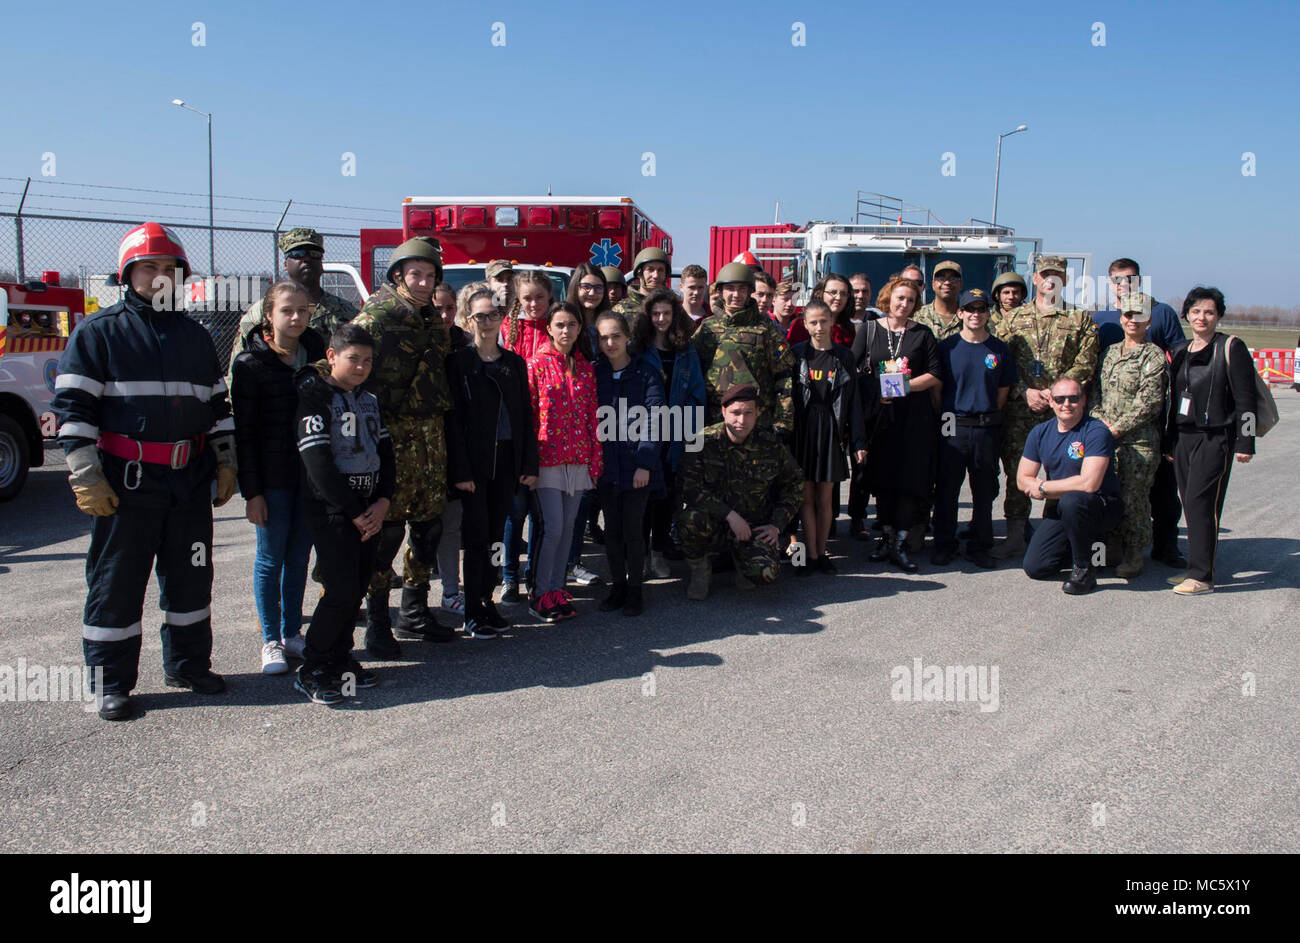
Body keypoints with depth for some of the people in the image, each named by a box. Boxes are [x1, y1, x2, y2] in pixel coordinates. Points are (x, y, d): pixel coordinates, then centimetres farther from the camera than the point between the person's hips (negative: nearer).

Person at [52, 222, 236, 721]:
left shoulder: (196, 337, 14)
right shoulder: (98, 333, -2)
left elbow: (217, 404, 18)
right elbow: (73, 407, -7)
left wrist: (225, 462, 12)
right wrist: (86, 477, -13)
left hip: (190, 481, 5)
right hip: (126, 481, -5)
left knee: (191, 577, 12)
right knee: (117, 582, 2)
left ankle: (187, 663, 28)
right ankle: (109, 682, 13)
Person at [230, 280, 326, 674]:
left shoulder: (314, 352, 7)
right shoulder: (251, 364, -7)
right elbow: (243, 431, -8)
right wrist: (251, 491, -11)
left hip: (311, 474, 4)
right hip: (272, 477, -4)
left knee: (299, 556, 11)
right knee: (271, 559, 4)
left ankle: (292, 633, 24)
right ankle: (271, 641, 15)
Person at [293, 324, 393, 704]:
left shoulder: (369, 400, 14)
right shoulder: (315, 397, -9)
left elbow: (385, 452, 15)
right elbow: (319, 463, -16)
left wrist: (383, 501, -1)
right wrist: (354, 513, -14)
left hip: (370, 510, 7)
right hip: (332, 511, -7)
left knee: (357, 588, 7)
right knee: (341, 592, -10)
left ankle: (339, 659, 21)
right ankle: (312, 671, 3)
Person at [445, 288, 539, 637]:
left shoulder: (514, 362, 11)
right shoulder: (459, 362, -2)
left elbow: (525, 415, 11)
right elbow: (453, 418, -7)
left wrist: (530, 464, 4)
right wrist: (460, 470, -13)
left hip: (507, 459, 4)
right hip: (474, 460, -4)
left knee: (496, 535, 10)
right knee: (477, 536, -3)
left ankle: (487, 601, 21)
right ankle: (473, 613, 4)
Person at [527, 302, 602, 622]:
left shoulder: (585, 368, 10)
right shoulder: (537, 364, -2)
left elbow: (592, 416, 12)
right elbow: (526, 413, -4)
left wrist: (595, 460, 8)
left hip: (578, 459, 4)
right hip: (547, 458, -4)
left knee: (568, 526, 8)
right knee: (553, 527, -8)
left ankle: (557, 589, 19)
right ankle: (539, 594, 5)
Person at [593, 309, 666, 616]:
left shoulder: (646, 372, -3)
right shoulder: (595, 374, 7)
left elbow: (653, 420, -8)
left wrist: (645, 462, -15)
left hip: (637, 464, -3)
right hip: (605, 464, 3)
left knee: (633, 529, 0)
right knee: (612, 529, 10)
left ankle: (634, 589, 14)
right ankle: (617, 585, 23)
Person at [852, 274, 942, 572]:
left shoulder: (923, 334, 8)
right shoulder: (869, 330, 8)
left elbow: (934, 374, 3)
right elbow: (854, 369, 5)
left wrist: (905, 386, -11)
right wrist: (877, 391, -10)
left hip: (914, 415, 0)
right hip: (879, 413, 1)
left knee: (911, 477, -5)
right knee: (882, 477, 4)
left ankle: (899, 545, 1)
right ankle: (887, 535, 17)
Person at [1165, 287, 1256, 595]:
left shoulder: (1231, 348, -3)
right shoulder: (1181, 353, 15)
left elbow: (1245, 398, -7)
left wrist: (1245, 442, -12)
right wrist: (1170, 441, 19)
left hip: (1215, 438, -6)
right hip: (1183, 438, 6)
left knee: (1201, 503, -11)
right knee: (1189, 503, 5)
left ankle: (1201, 576, -10)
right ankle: (1200, 562, 15)